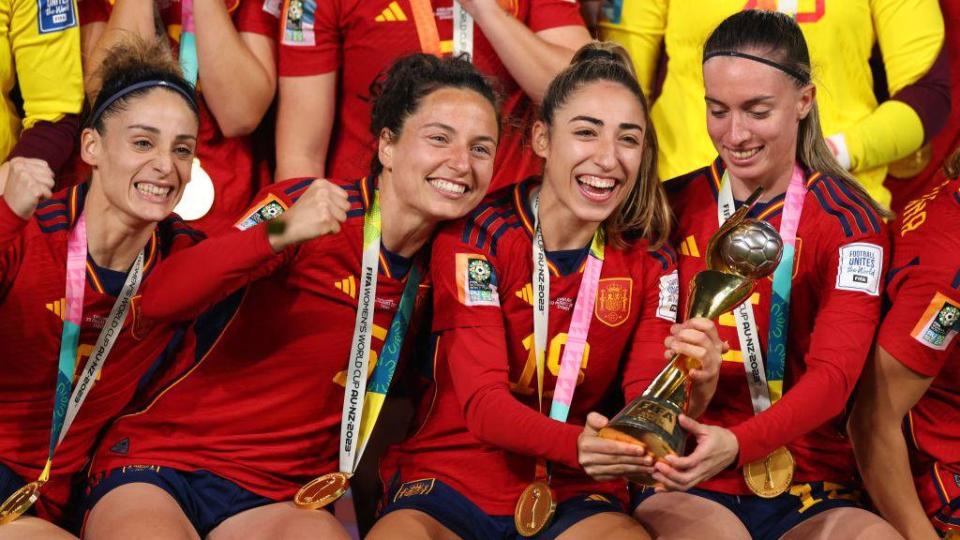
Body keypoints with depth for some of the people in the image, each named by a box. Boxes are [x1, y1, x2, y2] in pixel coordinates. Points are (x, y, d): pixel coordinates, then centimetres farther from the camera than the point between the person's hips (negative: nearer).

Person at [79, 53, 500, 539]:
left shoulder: (440, 261, 8)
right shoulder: (307, 205, -9)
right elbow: (158, 300, -21)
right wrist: (279, 234, -34)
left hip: (278, 498, 3)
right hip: (161, 461, -3)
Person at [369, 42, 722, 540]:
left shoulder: (649, 262, 3)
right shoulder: (475, 236, -9)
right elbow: (482, 404, -17)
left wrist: (696, 387, -29)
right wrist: (582, 445, -37)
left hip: (572, 495, 3)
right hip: (450, 477, -2)